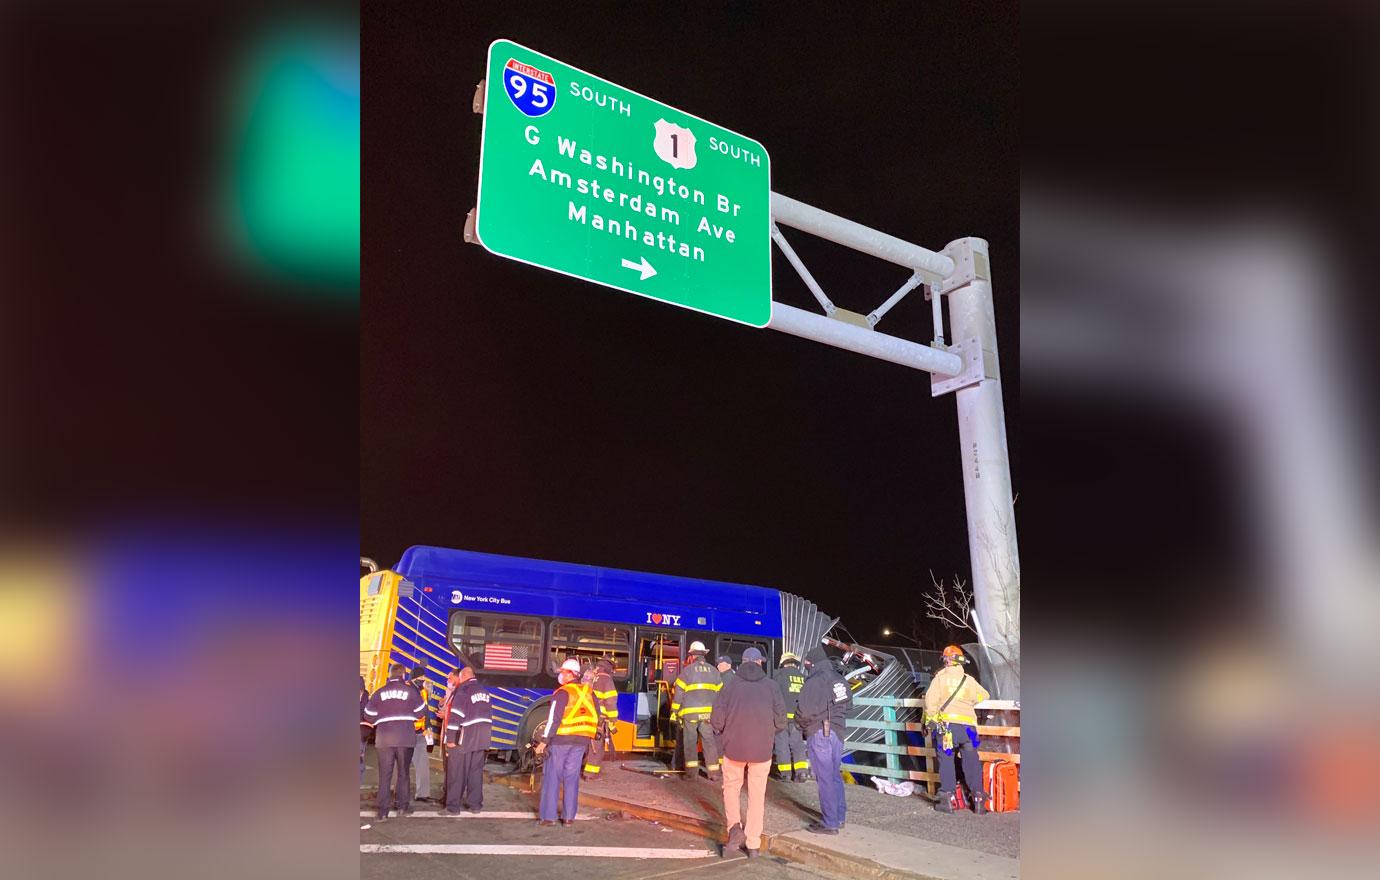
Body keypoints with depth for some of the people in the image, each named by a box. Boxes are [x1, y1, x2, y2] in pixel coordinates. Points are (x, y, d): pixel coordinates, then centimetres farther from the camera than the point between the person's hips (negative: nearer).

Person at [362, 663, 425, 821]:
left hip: (384, 738, 1)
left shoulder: (379, 693, 4)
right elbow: (421, 711, 4)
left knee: (384, 774, 4)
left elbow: (369, 715, 7)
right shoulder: (411, 690, -2)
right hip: (406, 738, -1)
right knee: (403, 772, 13)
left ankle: (382, 811, 0)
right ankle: (402, 805, 15)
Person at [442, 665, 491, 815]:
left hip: (464, 738, -7)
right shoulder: (483, 691, 13)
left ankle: (453, 807, 3)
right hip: (481, 739, 7)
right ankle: (475, 804, 14)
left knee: (456, 773, 1)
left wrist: (451, 738, -15)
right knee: (476, 771, 12)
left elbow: (456, 716, -17)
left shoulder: (462, 690, -12)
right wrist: (483, 736, 19)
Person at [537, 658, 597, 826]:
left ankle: (548, 816, 6)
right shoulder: (588, 692, 7)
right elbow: (595, 717, 11)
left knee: (552, 777, 5)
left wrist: (544, 741, -12)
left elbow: (553, 719, -16)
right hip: (580, 741, 5)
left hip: (560, 740, -5)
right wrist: (587, 738, 20)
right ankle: (569, 816, 12)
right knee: (571, 777, 11)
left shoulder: (563, 693, -12)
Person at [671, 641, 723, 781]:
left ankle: (692, 772, 5)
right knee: (709, 741, 7)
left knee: (690, 741, 6)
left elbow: (678, 692, -4)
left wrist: (674, 711, 3)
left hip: (690, 712, -3)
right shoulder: (713, 671, 9)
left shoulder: (687, 670, -3)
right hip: (708, 713, 3)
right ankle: (714, 773, 8)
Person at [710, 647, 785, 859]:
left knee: (731, 787, 18)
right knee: (757, 795, 11)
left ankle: (735, 826, -3)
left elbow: (717, 718, -6)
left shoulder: (732, 684, -1)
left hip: (734, 746, -1)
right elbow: (781, 719, -3)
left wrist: (721, 733, 14)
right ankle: (753, 844, 13)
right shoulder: (770, 685, 1)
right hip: (762, 749, 1)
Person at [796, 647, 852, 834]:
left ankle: (830, 823, 4)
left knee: (825, 778, -1)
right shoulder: (839, 679, 6)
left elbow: (804, 711, -22)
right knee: (835, 775, 18)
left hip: (819, 734, -8)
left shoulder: (814, 682, -18)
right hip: (837, 732, 8)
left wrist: (799, 722, -2)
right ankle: (840, 816, 27)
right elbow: (848, 705, 14)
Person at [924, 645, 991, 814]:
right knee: (972, 762, 10)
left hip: (946, 723, -2)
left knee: (946, 761, 3)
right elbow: (984, 695, 23)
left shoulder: (940, 677, 4)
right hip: (968, 725, 2)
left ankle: (947, 798, 0)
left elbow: (930, 699, -4)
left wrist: (930, 720, 2)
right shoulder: (969, 680, 12)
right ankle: (978, 797, 7)